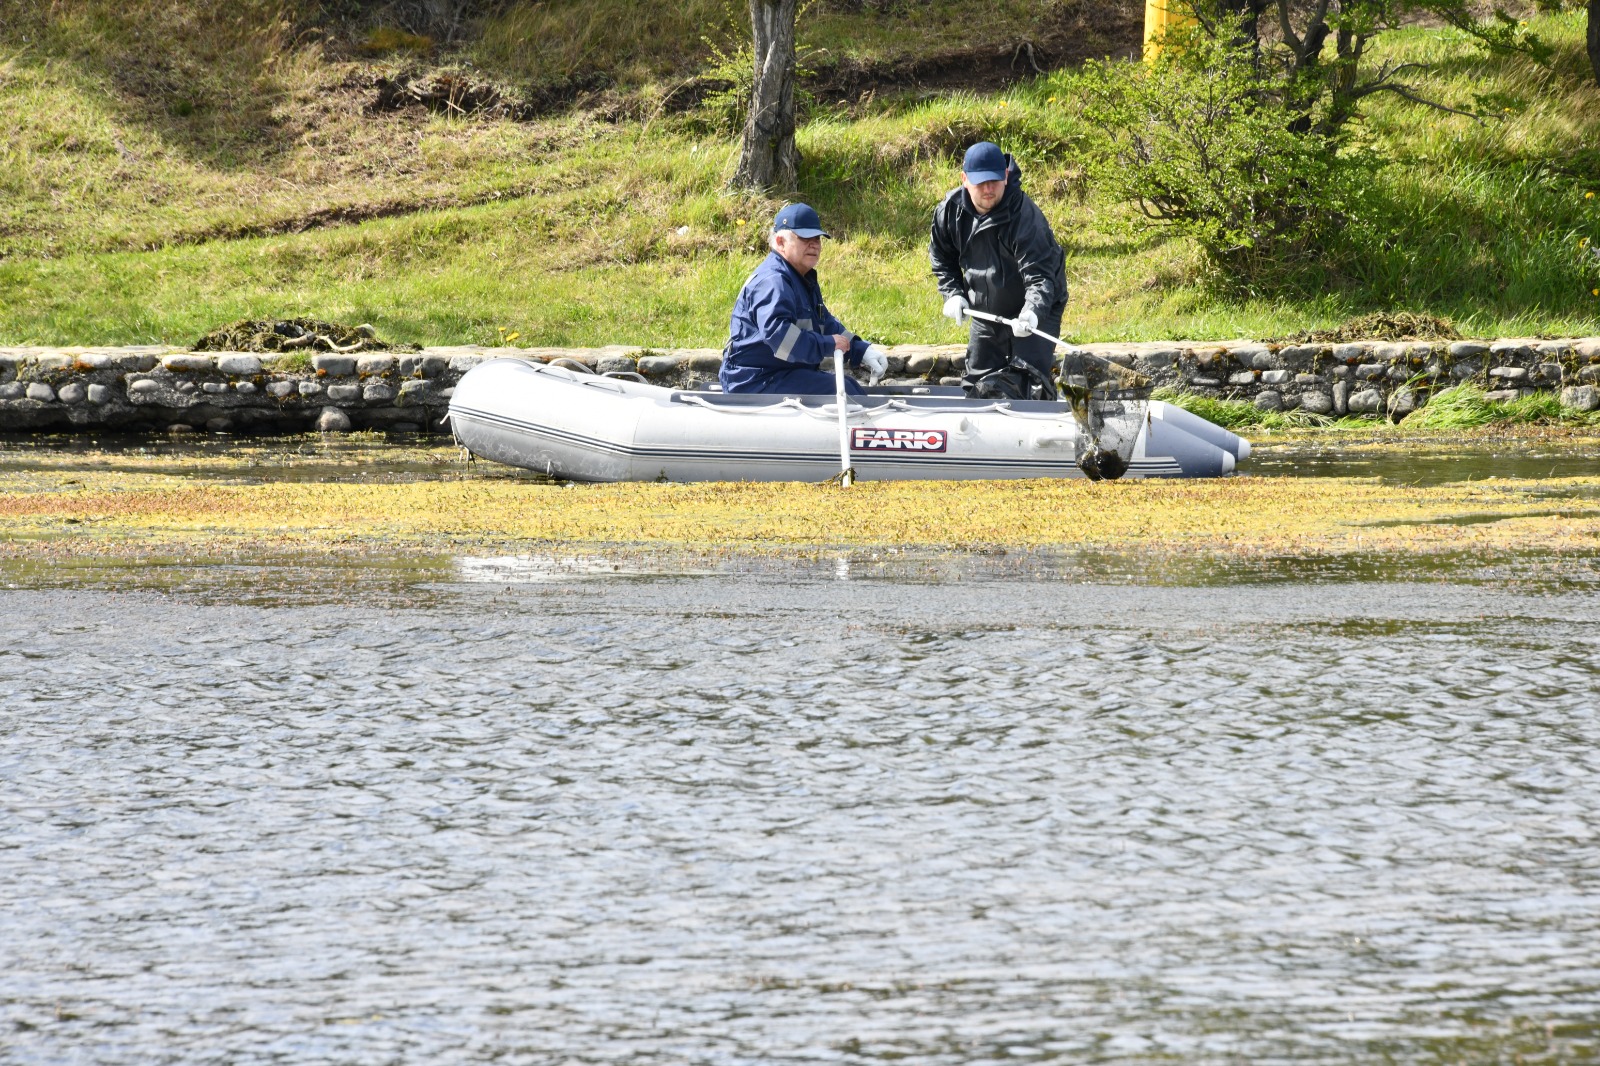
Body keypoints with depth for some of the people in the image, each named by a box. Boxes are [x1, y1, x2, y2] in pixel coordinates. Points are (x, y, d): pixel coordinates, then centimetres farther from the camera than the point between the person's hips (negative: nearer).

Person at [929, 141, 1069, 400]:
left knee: (1030, 388, -15)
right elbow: (942, 260, 9)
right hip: (984, 312, 6)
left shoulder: (1024, 215, -29)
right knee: (978, 387, 11)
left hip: (1033, 313, -6)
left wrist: (1032, 312, -53)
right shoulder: (950, 210, -10)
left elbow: (1039, 275, -35)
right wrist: (953, 294, -6)